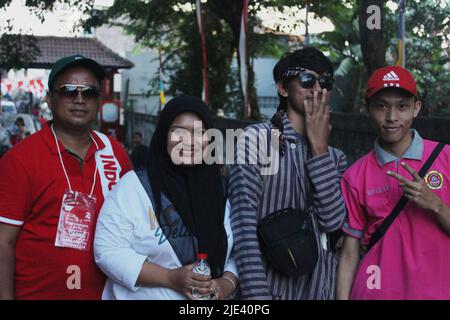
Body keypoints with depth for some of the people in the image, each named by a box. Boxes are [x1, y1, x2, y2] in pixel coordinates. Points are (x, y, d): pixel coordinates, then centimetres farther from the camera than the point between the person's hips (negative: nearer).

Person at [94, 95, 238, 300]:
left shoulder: (218, 192, 0)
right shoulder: (134, 186, -12)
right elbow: (108, 251, -18)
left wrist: (227, 282, -19)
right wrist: (170, 278, -25)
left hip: (212, 295, 4)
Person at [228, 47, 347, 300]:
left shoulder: (335, 157, 9)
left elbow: (333, 221, -8)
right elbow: (244, 225, -15)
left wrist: (319, 148, -9)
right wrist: (257, 295, -21)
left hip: (322, 287, 5)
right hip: (271, 287, -5)